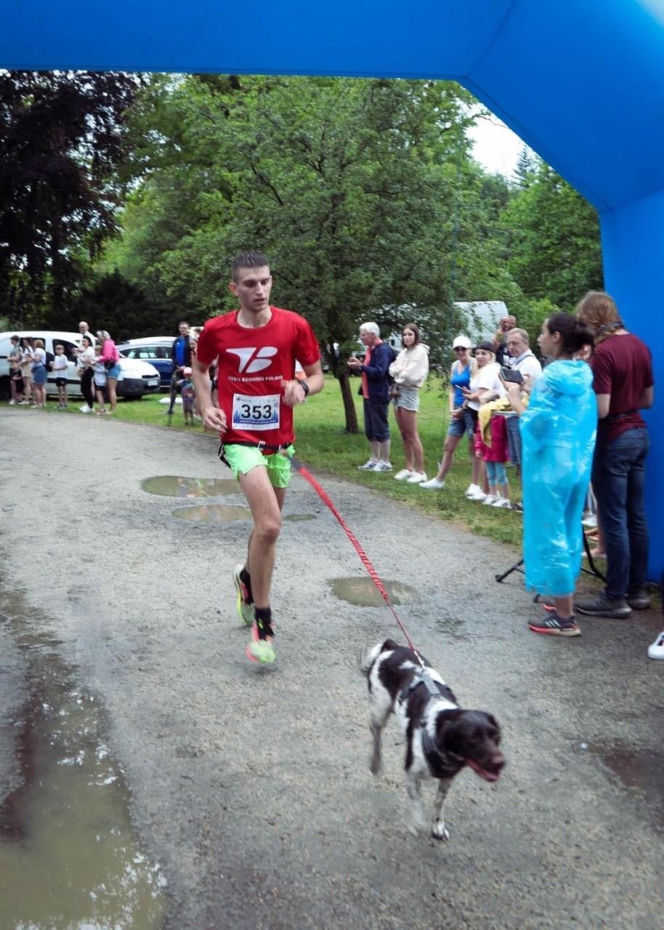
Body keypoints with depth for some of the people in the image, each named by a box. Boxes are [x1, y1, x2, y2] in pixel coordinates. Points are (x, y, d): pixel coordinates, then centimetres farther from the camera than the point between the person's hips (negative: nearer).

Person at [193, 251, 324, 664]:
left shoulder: (294, 325, -6)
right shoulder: (215, 330, -5)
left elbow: (317, 375, 3)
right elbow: (201, 369, 14)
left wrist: (303, 388, -19)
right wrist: (207, 406, -2)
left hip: (280, 439, 3)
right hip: (240, 438, -3)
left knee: (267, 524, 17)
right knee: (270, 524, -20)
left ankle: (247, 577, 50)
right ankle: (263, 621, -4)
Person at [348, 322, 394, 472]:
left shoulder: (383, 350, -15)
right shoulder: (370, 349, 15)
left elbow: (380, 372, -24)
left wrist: (361, 367, -28)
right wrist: (357, 365, 4)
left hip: (378, 397, -10)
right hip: (368, 395, 10)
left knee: (381, 429, -2)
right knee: (370, 431, 13)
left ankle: (385, 462, 5)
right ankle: (374, 460, 22)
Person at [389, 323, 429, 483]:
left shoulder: (420, 351, -9)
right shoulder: (403, 352, 14)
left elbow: (412, 375, -15)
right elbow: (393, 369, 9)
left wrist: (400, 374, 0)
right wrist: (401, 373, -9)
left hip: (409, 392, -8)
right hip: (397, 391, 8)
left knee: (412, 435, -7)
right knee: (404, 434, 10)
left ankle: (420, 471, -3)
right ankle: (409, 468, 17)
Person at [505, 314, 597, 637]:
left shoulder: (551, 376, -16)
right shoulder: (584, 374, 9)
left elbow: (535, 425, -17)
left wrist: (516, 398, -4)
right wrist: (535, 392, 15)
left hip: (550, 468, -9)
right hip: (578, 465, 9)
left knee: (550, 536, -1)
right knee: (569, 533, 17)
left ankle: (564, 619, 5)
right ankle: (564, 601, 28)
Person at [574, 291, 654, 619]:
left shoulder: (603, 353, -18)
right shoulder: (639, 345, 8)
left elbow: (600, 410, -21)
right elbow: (647, 399, 15)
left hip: (613, 440, -9)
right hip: (639, 434, 9)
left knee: (614, 520, -2)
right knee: (636, 516, 13)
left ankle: (616, 598, 5)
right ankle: (637, 591, 21)